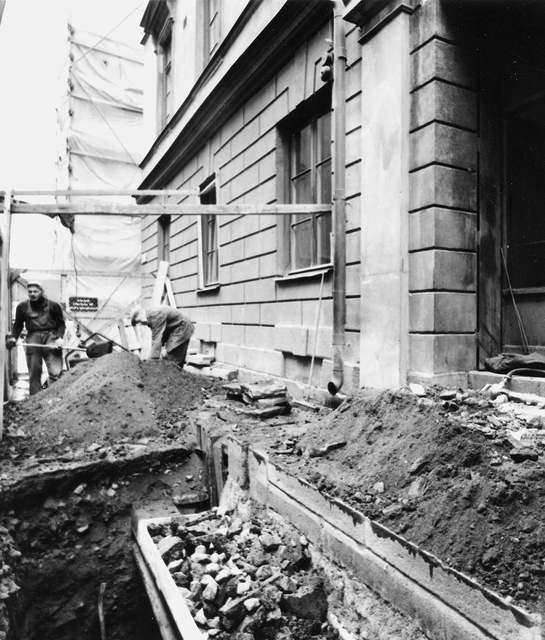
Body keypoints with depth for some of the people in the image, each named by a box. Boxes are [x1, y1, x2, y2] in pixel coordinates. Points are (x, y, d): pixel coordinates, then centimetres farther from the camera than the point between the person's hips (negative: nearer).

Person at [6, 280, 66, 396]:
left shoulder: (53, 305, 4)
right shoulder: (22, 306, 10)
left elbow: (61, 323, 7)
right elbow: (18, 325, 17)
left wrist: (60, 337, -8)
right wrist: (13, 337, 0)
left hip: (51, 338, -2)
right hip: (32, 339, 2)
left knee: (55, 373, -10)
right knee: (34, 374, 6)